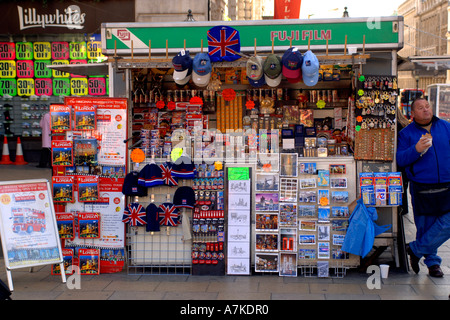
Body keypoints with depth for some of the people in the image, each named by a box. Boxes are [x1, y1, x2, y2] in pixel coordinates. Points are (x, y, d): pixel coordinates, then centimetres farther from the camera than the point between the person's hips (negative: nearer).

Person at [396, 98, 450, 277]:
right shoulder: (406, 134, 2)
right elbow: (400, 159, -5)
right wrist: (416, 150, -21)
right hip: (422, 190, -2)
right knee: (425, 227, 5)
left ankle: (416, 250, 8)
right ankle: (432, 262, 25)